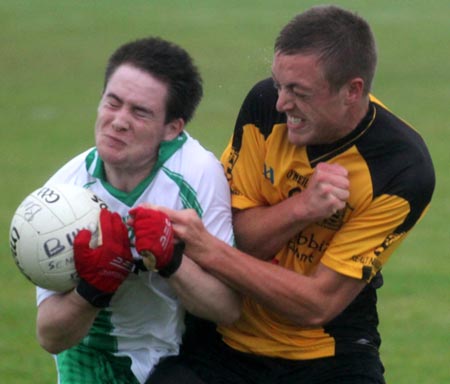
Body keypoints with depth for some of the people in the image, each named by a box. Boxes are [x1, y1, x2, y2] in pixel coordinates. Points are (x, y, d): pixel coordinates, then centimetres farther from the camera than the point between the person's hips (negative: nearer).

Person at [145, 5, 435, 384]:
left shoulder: (405, 170, -18)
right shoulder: (265, 103, -9)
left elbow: (318, 304, -20)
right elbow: (236, 235, -7)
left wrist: (208, 250, -28)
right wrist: (301, 207, -26)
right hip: (226, 336, 2)